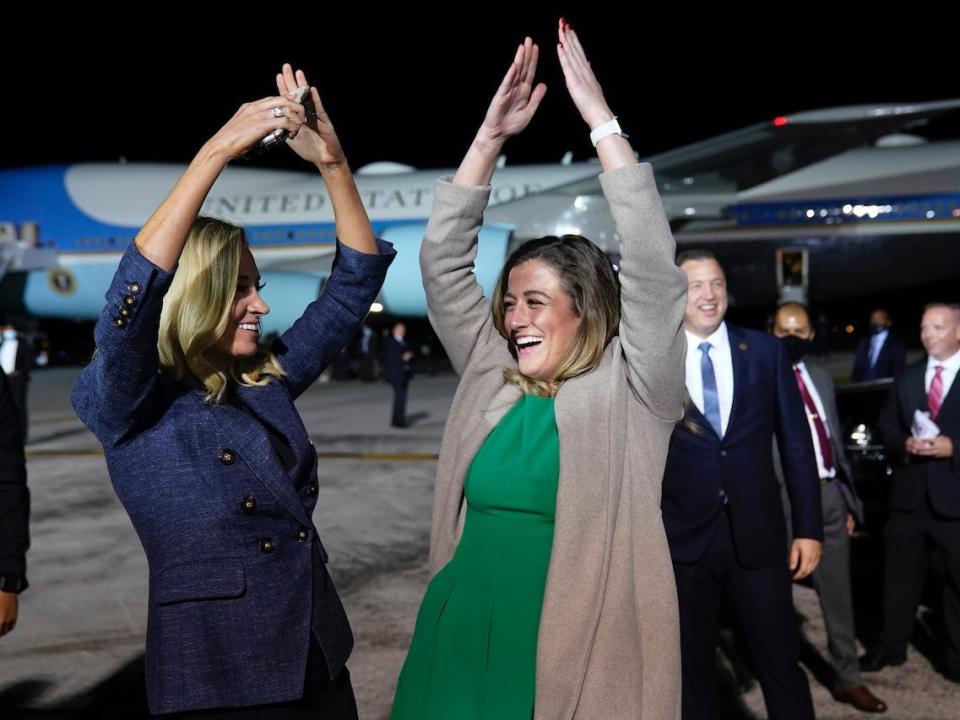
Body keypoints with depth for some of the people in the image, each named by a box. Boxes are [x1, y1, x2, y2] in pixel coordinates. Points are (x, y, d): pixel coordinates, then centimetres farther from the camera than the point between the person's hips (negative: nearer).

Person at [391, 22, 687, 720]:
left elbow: (653, 268, -15)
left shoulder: (632, 392, -4)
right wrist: (491, 137, -2)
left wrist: (602, 122, -14)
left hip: (576, 654, -4)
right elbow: (443, 262, 5)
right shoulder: (490, 381, 7)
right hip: (462, 639, 4)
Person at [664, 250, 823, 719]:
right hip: (682, 538, 0)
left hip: (756, 534, 1)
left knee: (781, 662, 8)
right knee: (690, 666, 14)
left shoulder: (766, 351, 3)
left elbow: (796, 443, 4)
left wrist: (809, 527, 2)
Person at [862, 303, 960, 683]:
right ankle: (891, 645, 23)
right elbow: (886, 427, 11)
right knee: (900, 574, 11)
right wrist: (904, 444, -8)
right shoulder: (906, 377, 11)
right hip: (909, 493, 4)